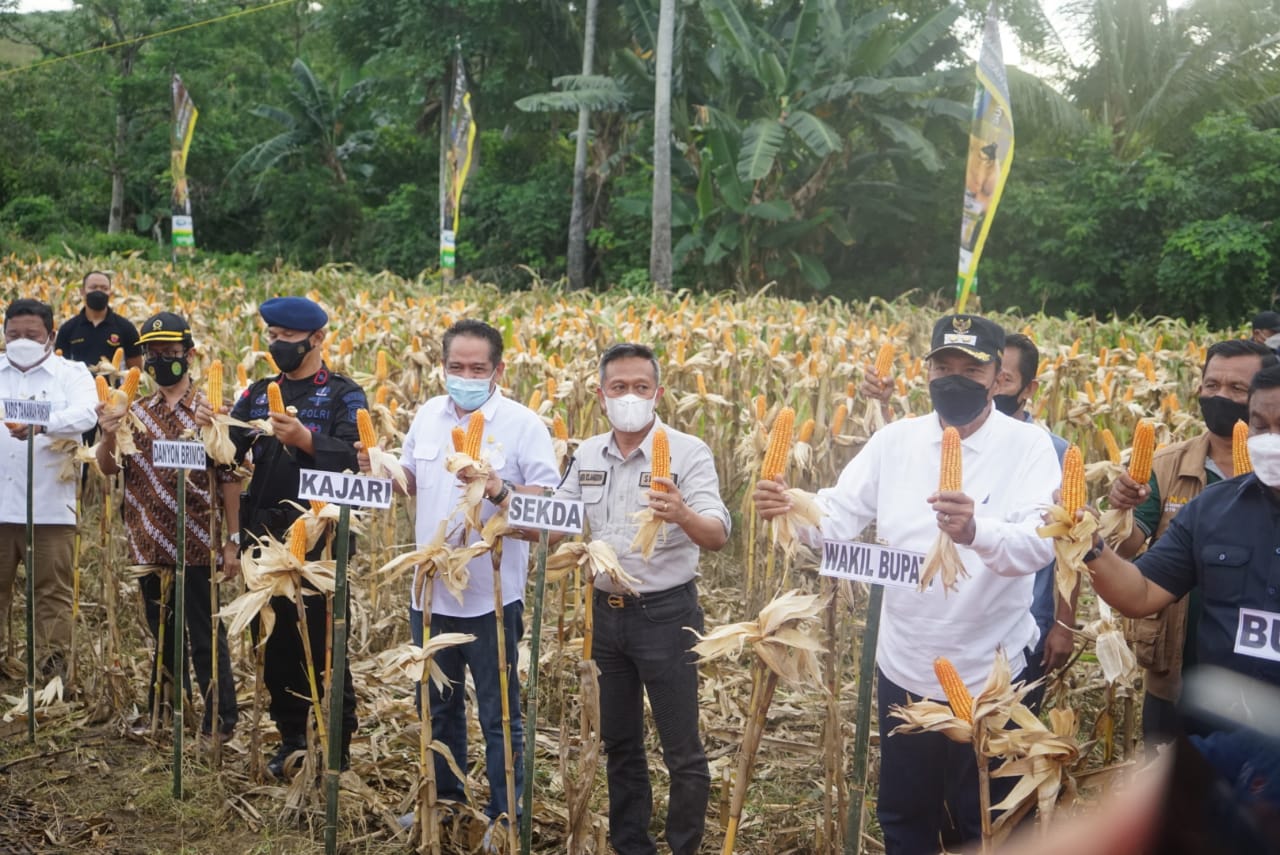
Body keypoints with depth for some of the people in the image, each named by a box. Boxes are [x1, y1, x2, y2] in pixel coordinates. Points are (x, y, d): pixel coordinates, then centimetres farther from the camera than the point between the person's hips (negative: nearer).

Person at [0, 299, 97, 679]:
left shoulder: (72, 373, 3)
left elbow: (85, 413, -15)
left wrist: (41, 424, -35)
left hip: (49, 505, -3)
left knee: (53, 592, 2)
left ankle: (51, 673, 10)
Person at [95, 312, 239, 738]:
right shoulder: (134, 411, 7)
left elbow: (230, 480, -5)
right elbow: (108, 469, 4)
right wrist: (108, 437, -17)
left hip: (197, 546, -4)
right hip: (149, 546, 4)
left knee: (206, 637, 2)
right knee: (161, 634, 17)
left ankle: (221, 721, 12)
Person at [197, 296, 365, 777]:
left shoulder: (344, 396, -2)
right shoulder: (257, 395, 12)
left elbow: (350, 457, -19)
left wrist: (302, 437, -35)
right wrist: (211, 430, -14)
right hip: (265, 540, 5)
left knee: (324, 646, 0)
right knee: (274, 644, 11)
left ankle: (339, 746, 14)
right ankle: (291, 739, 25)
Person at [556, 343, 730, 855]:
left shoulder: (688, 452, -13)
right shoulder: (588, 455, 3)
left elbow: (718, 538, -23)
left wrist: (682, 515, -45)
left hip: (665, 615, -5)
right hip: (606, 613, 5)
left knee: (682, 751, 4)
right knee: (618, 743, 18)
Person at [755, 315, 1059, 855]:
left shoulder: (1029, 445, -12)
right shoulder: (894, 441, 0)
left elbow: (1041, 544, -26)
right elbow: (838, 517, -4)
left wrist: (977, 531, -47)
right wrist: (790, 508, -27)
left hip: (989, 677, -3)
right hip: (903, 671, 4)